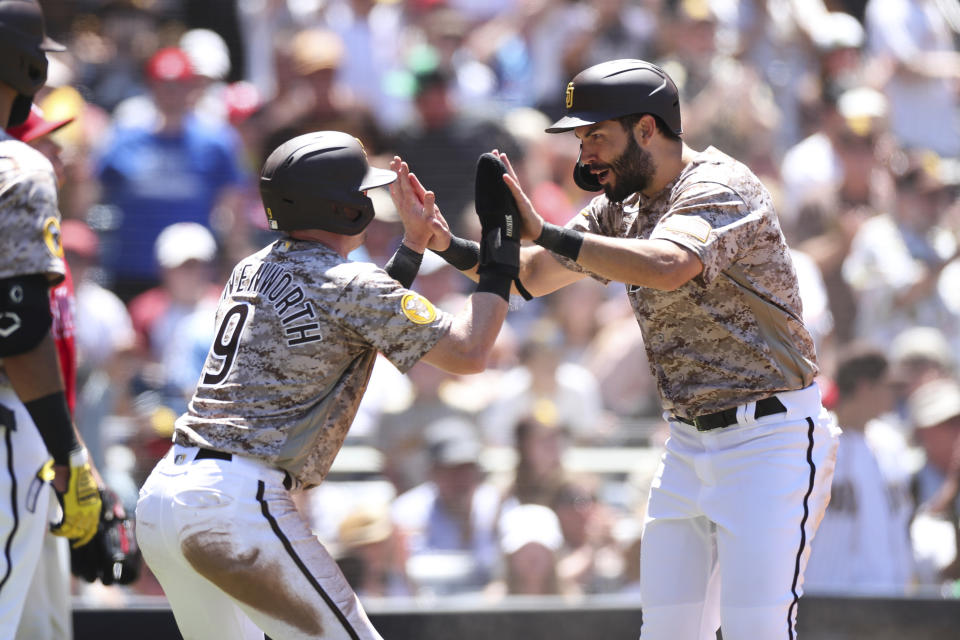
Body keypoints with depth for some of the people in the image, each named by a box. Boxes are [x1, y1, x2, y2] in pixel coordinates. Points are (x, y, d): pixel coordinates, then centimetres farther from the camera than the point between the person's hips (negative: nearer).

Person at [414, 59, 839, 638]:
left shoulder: (719, 188, -17)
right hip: (689, 445, 9)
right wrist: (446, 244, -8)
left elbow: (667, 267, -37)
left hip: (771, 441, -9)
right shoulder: (623, 207, 10)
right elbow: (532, 277, 9)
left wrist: (544, 232, -36)